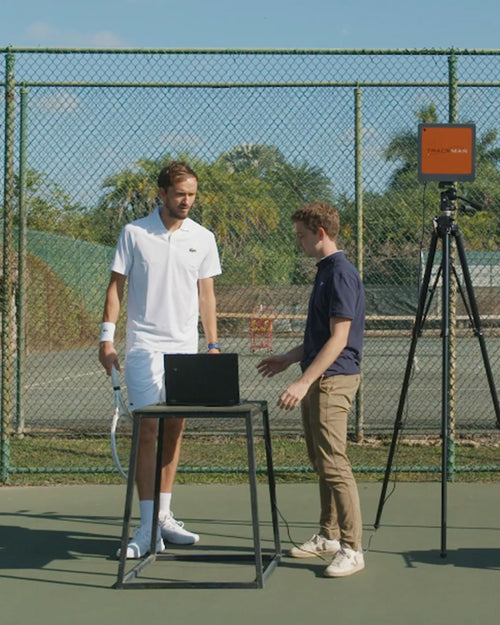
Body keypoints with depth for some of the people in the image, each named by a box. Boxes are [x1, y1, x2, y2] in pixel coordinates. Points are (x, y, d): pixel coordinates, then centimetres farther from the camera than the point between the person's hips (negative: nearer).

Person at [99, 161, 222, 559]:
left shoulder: (203, 238, 7)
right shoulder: (134, 233, -1)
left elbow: (206, 294, 11)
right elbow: (116, 286, 2)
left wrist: (213, 344, 5)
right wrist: (107, 337, -6)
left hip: (186, 347, 3)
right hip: (145, 345, -3)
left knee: (175, 430, 7)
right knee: (147, 430, -8)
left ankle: (164, 515, 17)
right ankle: (148, 528, -7)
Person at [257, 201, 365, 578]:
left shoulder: (342, 275, -16)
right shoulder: (325, 271, 16)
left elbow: (338, 338, -21)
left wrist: (303, 383, -25)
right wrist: (289, 359, 26)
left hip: (333, 381, -11)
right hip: (316, 381, 11)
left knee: (335, 466, -11)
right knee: (320, 464, 15)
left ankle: (352, 549, -8)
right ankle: (329, 537, 24)